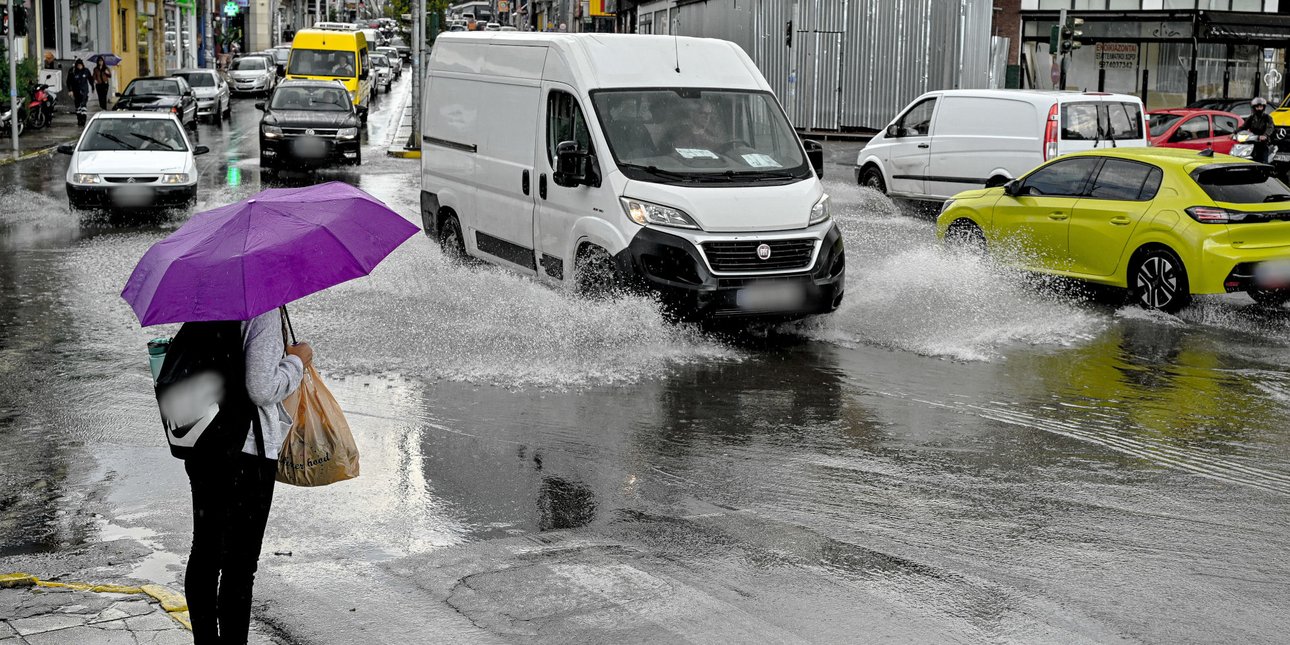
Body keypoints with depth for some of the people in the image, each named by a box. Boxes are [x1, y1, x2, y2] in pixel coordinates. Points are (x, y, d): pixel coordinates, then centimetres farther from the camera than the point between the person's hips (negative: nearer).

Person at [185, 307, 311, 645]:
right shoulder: (264, 310, -16)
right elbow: (262, 389, -21)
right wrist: (296, 361, -3)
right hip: (248, 451, -8)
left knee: (204, 553, 17)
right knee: (240, 564, 1)